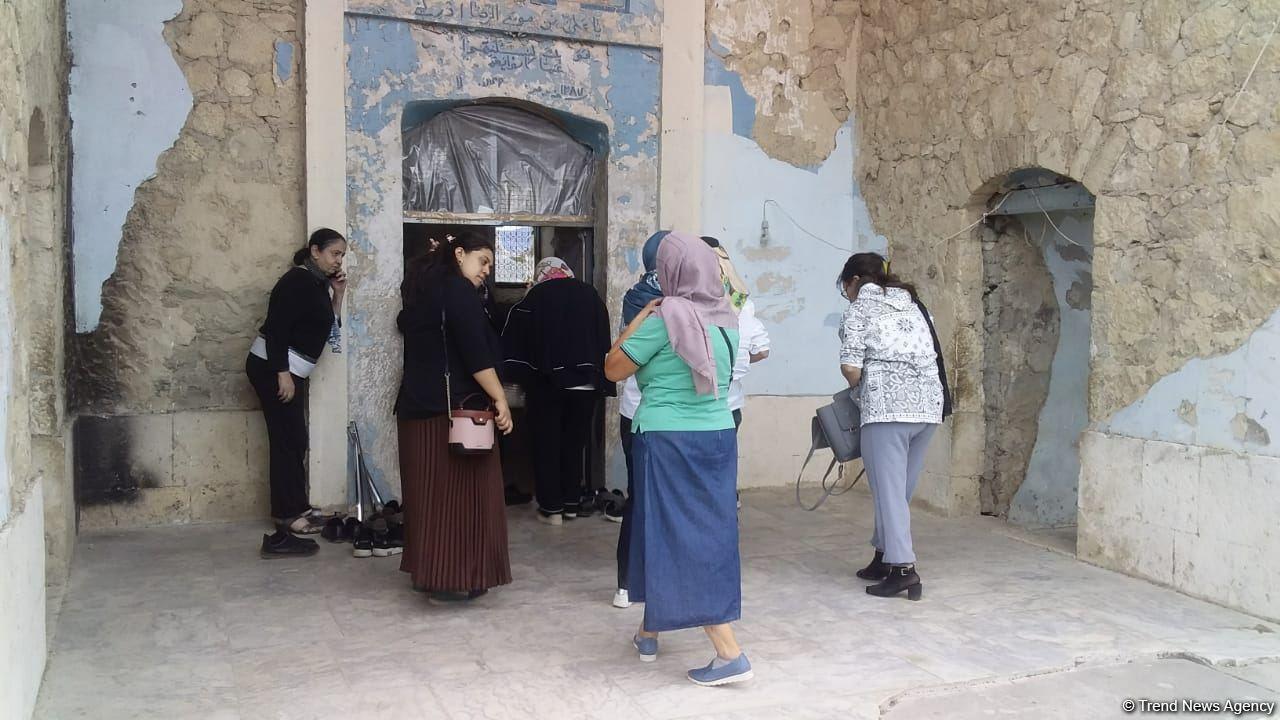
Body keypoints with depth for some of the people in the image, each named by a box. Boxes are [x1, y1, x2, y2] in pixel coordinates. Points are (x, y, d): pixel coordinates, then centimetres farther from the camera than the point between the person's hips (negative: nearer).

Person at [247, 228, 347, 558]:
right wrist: (283, 374, -24)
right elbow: (276, 327, -21)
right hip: (273, 369, -9)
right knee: (288, 440, -8)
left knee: (294, 440, 10)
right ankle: (288, 514, -3)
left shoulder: (319, 284, 12)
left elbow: (329, 327, 15)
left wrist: (337, 295, 3)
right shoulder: (296, 281, -15)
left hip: (290, 371, 9)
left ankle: (296, 508, 17)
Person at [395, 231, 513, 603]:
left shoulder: (422, 289, 16)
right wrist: (500, 399, -18)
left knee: (430, 491, 12)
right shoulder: (457, 289, -10)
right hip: (456, 407, -9)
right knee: (462, 492, -3)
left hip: (418, 406, 9)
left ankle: (428, 571, 19)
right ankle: (454, 578, 0)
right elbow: (475, 352, -19)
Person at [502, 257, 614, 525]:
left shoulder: (534, 298, -1)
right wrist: (601, 380, 11)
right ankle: (572, 503, 16)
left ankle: (551, 507, 5)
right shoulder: (590, 294, 6)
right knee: (575, 443, 13)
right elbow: (604, 339, 8)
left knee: (547, 444, 6)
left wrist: (521, 375, 8)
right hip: (585, 382, 3)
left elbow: (515, 342, -1)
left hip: (547, 382, -3)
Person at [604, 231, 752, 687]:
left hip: (668, 441, -7)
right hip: (718, 437, 7)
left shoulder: (664, 318, -14)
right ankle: (649, 631, 32)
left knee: (674, 536, -1)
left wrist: (641, 317, 2)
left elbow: (614, 369, -6)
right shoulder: (725, 318, 6)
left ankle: (730, 654, -6)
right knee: (709, 534, 14)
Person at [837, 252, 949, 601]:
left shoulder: (859, 310, 2)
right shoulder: (911, 304, 21)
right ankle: (885, 557, 24)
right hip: (928, 404, 7)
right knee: (902, 489, 14)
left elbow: (850, 367, -9)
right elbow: (931, 355, 15)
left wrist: (859, 388, 12)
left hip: (888, 406, -7)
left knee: (889, 490, -3)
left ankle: (903, 568, -8)